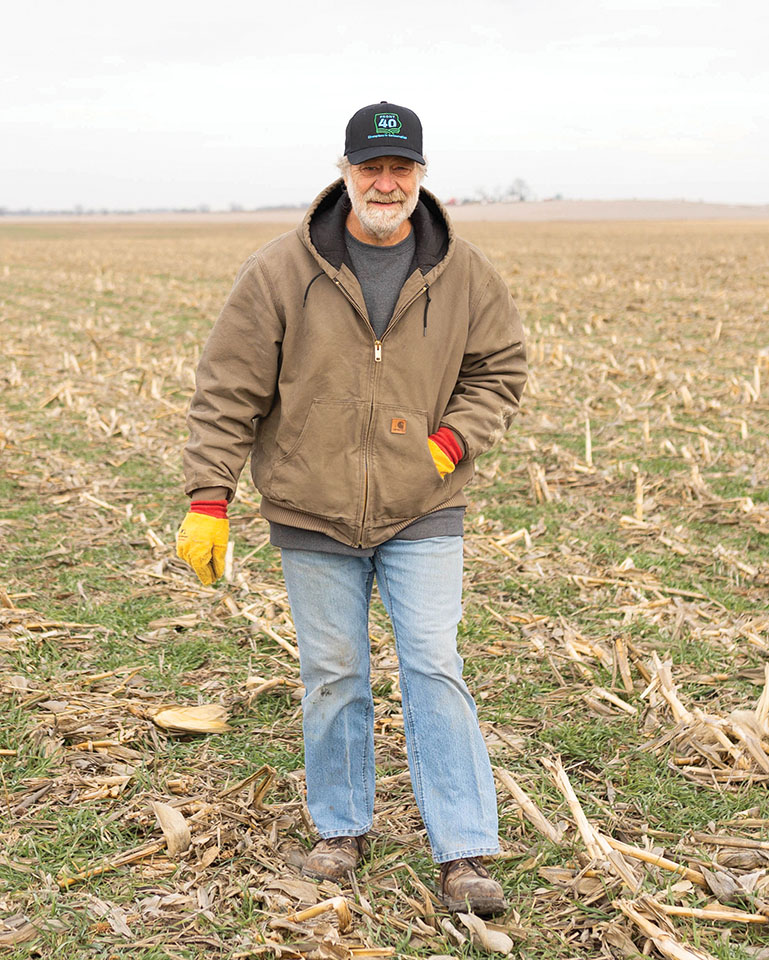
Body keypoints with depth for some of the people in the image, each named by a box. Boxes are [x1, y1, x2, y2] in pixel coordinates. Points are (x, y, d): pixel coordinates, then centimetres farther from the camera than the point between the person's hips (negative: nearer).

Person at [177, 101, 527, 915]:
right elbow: (227, 392, -5)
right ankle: (341, 828, 29)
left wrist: (453, 439, -7)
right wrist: (207, 501, -9)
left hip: (422, 513, 1)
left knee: (435, 671, -3)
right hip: (313, 514, 0)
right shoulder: (280, 272, -8)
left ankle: (463, 856, 4)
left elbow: (500, 369, 10)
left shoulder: (463, 274, -2)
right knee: (332, 677, 10)